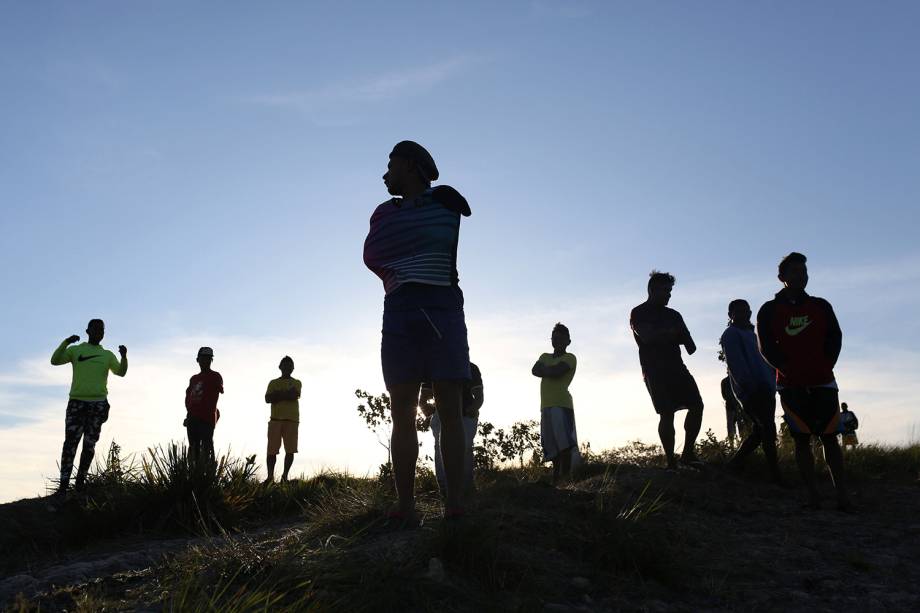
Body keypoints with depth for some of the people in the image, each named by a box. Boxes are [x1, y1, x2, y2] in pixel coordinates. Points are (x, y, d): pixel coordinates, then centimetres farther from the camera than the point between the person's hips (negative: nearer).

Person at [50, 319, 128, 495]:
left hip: (99, 404, 2)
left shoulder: (107, 355, 17)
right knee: (70, 442, -10)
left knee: (89, 444, 3)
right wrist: (66, 342, -15)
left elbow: (121, 372, 7)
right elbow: (55, 361, -1)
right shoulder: (76, 350, 12)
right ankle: (64, 484, -12)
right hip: (77, 402, -2)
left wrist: (124, 357, -11)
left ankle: (81, 480, 10)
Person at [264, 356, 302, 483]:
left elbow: (294, 396, -8)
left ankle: (285, 476, 4)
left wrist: (277, 395, -3)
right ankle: (270, 476, -3)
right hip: (275, 419, 1)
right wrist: (286, 395, -7)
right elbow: (267, 399, 0)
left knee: (290, 450, -3)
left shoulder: (296, 383, 12)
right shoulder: (273, 383, 16)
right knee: (272, 450, -6)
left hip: (292, 420, -1)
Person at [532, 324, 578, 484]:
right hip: (546, 406, 6)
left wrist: (544, 368, 5)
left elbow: (556, 372, -12)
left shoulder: (569, 358, 5)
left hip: (562, 404, -6)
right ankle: (556, 478, 6)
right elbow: (535, 370, 5)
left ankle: (566, 475, -15)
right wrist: (550, 370, -7)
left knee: (564, 442, -13)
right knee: (553, 446, 4)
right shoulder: (545, 357, 24)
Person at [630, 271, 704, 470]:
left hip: (676, 368, 6)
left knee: (697, 405, -5)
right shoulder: (639, 313, 3)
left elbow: (690, 346, 14)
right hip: (655, 371, -6)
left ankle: (688, 453, 6)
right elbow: (647, 336, -17)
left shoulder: (673, 315, 20)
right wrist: (670, 331, -8)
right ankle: (671, 462, -6)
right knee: (667, 414, -12)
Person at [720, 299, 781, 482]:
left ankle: (734, 464, 17)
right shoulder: (731, 334, -2)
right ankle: (775, 474, -10)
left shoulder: (751, 334, 26)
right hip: (752, 391, -9)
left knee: (760, 430, 10)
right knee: (768, 429, -12)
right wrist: (749, 385, -22)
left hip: (765, 390, 9)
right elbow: (736, 364, -14)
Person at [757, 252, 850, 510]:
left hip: (823, 383, 2)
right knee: (802, 440, 0)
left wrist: (824, 367, -6)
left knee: (830, 438, 0)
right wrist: (790, 369, -13)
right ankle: (813, 496, 3)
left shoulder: (821, 306, 11)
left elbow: (835, 338, 6)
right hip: (791, 386, -2)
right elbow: (767, 348, -3)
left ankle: (842, 496, 0)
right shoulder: (769, 310, 3)